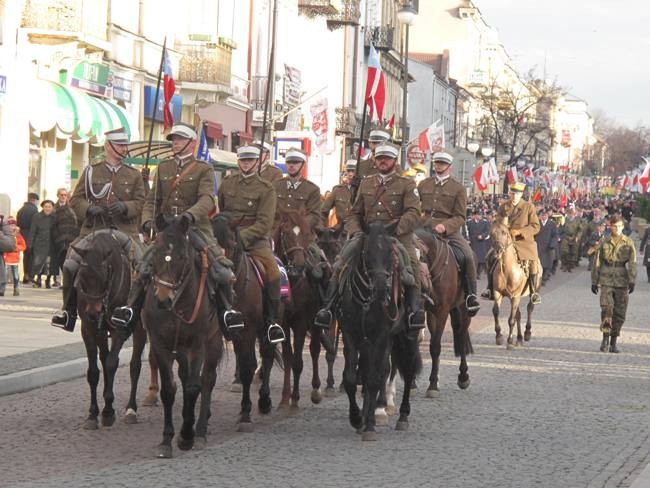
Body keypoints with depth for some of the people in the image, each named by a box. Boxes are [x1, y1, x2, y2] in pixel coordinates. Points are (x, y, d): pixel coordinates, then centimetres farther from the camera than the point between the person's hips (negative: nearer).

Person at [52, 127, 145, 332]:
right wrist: (89, 209, -13)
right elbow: (75, 200, 8)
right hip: (94, 229, 0)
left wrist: (125, 207, -14)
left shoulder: (134, 175, 13)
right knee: (70, 264, -16)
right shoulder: (91, 171, 11)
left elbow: (141, 203, 7)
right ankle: (68, 309, 2)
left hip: (125, 231, 0)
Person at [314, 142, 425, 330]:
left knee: (411, 263, -31)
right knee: (340, 263, -16)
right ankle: (328, 306, -16)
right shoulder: (366, 184, 21)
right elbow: (354, 214, 22)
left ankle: (415, 309, -33)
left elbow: (413, 214, -5)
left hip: (397, 236, -3)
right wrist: (356, 232, 0)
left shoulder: (407, 185, 8)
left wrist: (394, 229, -21)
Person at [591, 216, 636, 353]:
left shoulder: (628, 243, 4)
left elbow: (633, 263, -1)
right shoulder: (604, 242, 6)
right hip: (606, 280, -1)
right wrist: (594, 281, 9)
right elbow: (597, 262, 10)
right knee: (606, 307, -18)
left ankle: (613, 343, 13)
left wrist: (632, 281, -11)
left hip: (622, 281, 1)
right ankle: (605, 338, -9)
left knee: (619, 312, 3)